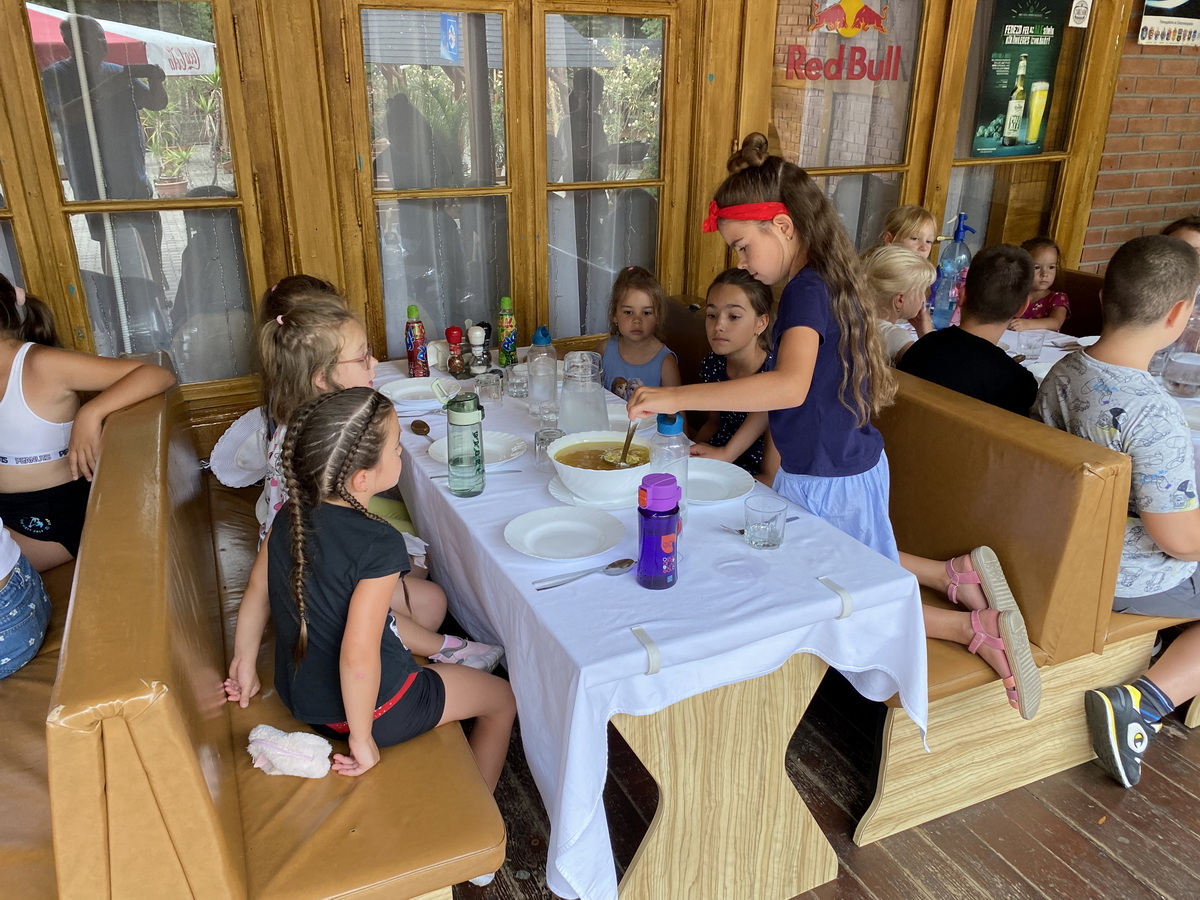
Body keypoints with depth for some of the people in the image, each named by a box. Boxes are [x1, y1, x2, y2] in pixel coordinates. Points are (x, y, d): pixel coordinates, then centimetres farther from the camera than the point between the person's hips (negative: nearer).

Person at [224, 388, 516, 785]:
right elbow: (358, 658, -34)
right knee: (503, 700, 15)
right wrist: (361, 739, -21)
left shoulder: (290, 516, -11)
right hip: (371, 707, -7)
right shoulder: (380, 546, -32)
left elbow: (256, 593, 1)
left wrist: (244, 662, 14)